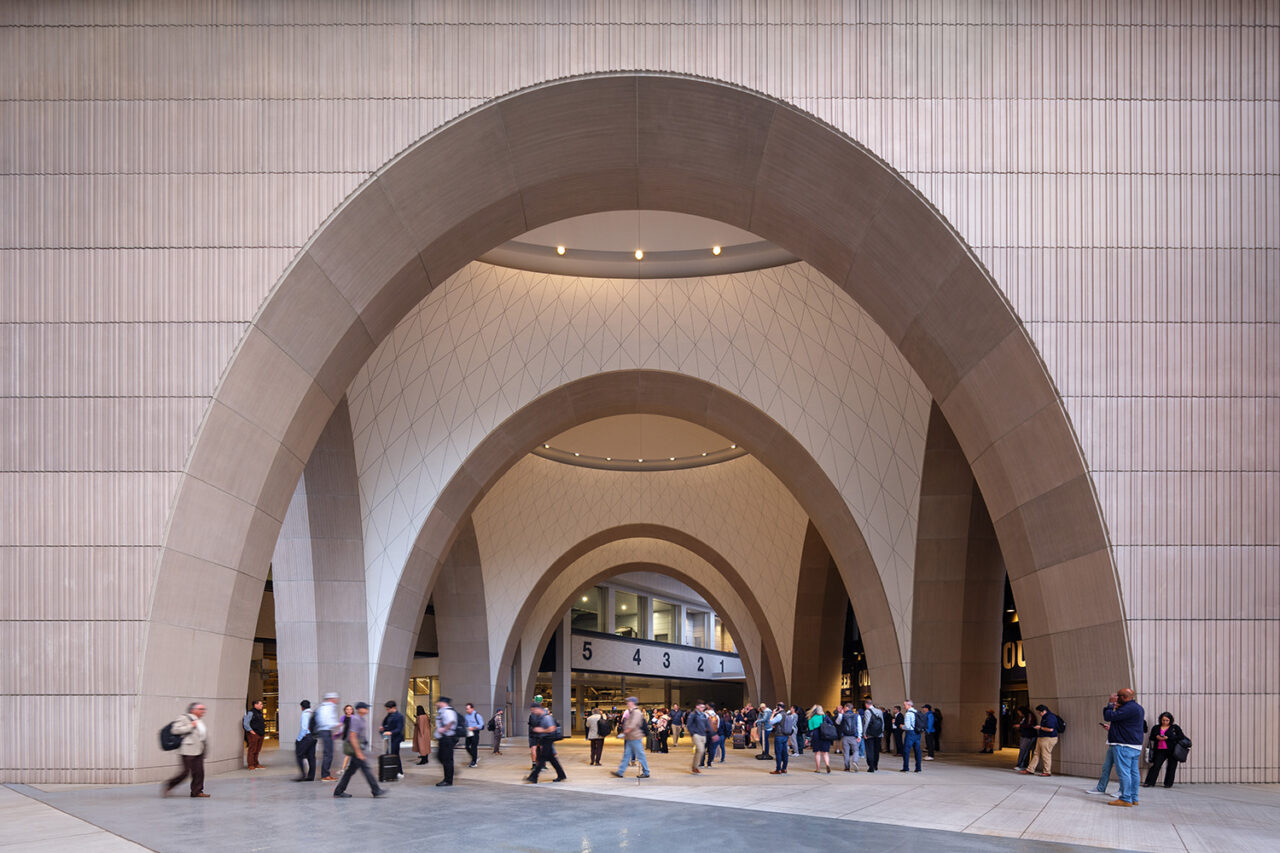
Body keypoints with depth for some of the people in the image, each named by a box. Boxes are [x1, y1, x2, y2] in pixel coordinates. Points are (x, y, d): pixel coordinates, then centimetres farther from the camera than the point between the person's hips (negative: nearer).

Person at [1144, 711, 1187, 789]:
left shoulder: (1175, 728, 5)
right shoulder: (1156, 728, 14)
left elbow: (1180, 737, -7)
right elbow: (1151, 738, 15)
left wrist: (1167, 738, -14)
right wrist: (1157, 737, -8)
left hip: (1172, 751, -1)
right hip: (1160, 750, 2)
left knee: (1171, 767, 2)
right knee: (1155, 766, -6)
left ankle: (1169, 783, 14)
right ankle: (1149, 782, -7)